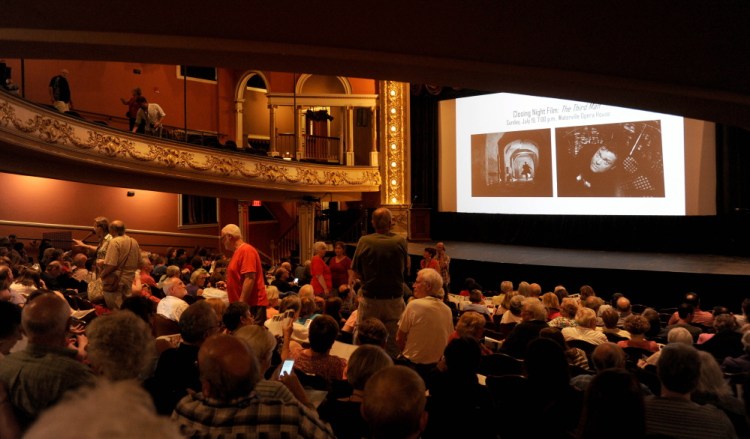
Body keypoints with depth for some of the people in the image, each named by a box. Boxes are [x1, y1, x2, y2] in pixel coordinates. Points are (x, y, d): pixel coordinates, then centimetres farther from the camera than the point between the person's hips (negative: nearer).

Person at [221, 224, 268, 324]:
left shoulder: (246, 250, -12)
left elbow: (249, 279, -21)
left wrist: (241, 304, -22)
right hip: (244, 304, 10)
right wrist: (227, 285, 20)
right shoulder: (238, 252, 18)